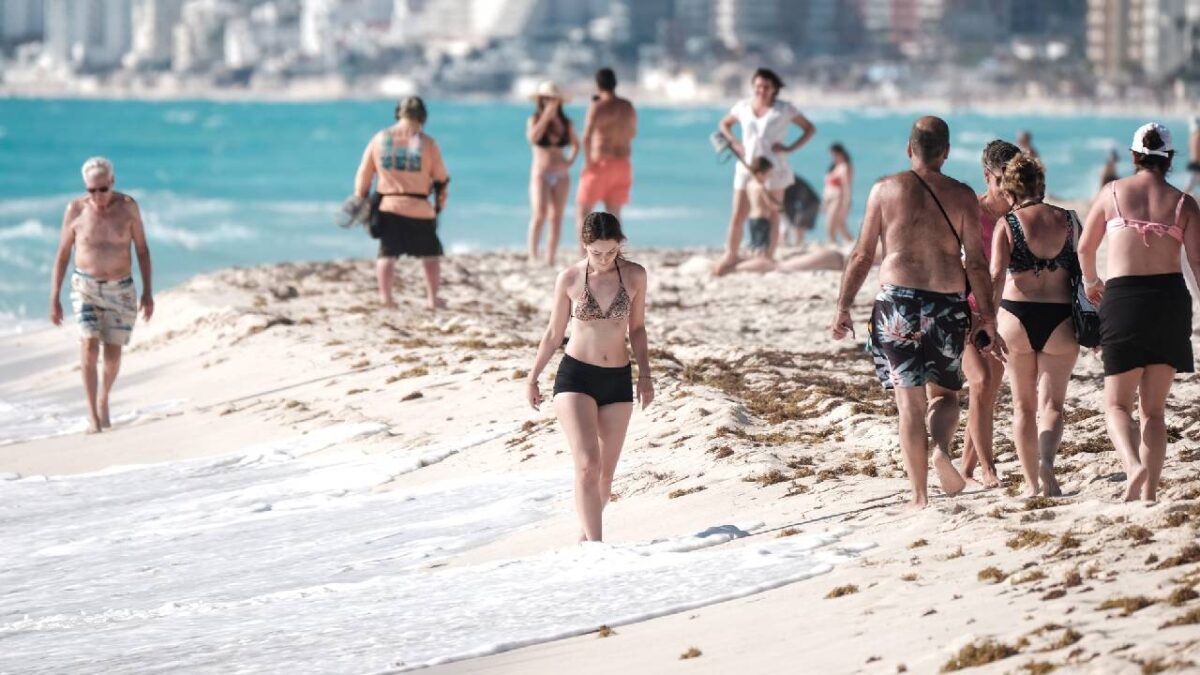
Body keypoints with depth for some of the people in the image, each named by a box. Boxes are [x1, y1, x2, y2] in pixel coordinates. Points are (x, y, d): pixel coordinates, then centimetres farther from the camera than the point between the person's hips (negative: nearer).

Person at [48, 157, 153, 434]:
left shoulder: (127, 206, -5)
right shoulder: (76, 210, -6)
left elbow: (142, 249, 3)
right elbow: (62, 255, 1)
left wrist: (147, 291, -2)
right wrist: (54, 299, -1)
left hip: (121, 289, 1)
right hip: (85, 286, -1)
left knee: (113, 354, 7)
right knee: (89, 345, -19)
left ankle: (103, 400, 34)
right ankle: (92, 413, -16)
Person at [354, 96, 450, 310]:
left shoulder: (380, 138, 2)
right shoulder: (426, 142, -4)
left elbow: (363, 174, 6)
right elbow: (441, 178, 2)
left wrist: (361, 199, 17)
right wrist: (440, 203, 18)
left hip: (387, 205, 2)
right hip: (419, 208, -2)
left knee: (387, 252, 9)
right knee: (431, 252, 12)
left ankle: (385, 295, -5)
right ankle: (432, 297, 9)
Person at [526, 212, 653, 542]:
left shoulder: (635, 276, 0)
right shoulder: (569, 279, -4)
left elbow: (637, 328, 11)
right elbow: (554, 333, 7)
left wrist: (645, 374, 2)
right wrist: (532, 378, 11)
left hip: (618, 379, 3)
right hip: (575, 377, -3)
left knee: (606, 471, 8)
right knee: (587, 465, -17)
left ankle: (586, 535, 27)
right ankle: (596, 546, -20)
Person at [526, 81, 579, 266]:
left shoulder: (565, 123, 7)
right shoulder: (535, 119, -2)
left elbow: (576, 144, 22)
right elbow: (532, 138, -23)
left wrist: (571, 160, 4)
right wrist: (546, 117, -22)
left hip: (561, 175, 4)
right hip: (541, 174, -4)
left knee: (556, 217, 2)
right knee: (540, 215, -17)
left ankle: (550, 260, 4)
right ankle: (532, 256, -14)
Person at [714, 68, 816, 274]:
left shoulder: (784, 109, -2)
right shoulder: (743, 107, 6)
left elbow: (810, 128, 5)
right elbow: (724, 124, 24)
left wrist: (791, 148, -7)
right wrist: (733, 143, 6)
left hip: (773, 169, -2)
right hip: (746, 166, 3)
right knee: (737, 216, -1)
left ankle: (768, 259, 7)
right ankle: (730, 256, 11)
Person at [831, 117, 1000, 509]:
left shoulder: (885, 190, 2)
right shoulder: (962, 196, 2)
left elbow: (862, 256, 2)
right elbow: (976, 264, -1)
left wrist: (843, 307, 9)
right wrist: (988, 319, 4)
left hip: (898, 301, 0)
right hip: (947, 305, 0)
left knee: (910, 401, 5)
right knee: (945, 392, 17)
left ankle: (919, 496, 3)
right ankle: (941, 448, -14)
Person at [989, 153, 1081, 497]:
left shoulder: (1007, 223, -4)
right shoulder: (1066, 220, 3)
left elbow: (996, 274, -14)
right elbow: (1082, 272, 9)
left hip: (1017, 317, -1)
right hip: (1060, 319, 1)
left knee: (1023, 405, 13)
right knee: (1051, 403, 5)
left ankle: (1032, 482, 12)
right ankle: (1046, 462, -23)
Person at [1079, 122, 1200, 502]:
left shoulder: (1113, 193, 4)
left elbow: (1085, 248, 15)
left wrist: (1091, 282, 35)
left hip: (1122, 299, -1)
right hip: (1169, 297, 1)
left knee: (1118, 404, 5)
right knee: (1154, 408, 11)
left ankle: (1133, 466, -24)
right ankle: (1149, 492, 5)